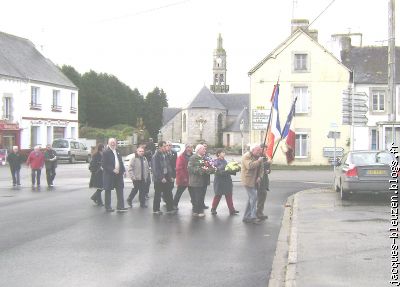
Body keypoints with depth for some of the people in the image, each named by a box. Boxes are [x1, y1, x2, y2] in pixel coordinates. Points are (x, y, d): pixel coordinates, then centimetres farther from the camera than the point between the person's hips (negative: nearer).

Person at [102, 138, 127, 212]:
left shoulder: (117, 152, 13)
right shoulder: (106, 152, -9)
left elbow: (120, 162, 18)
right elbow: (104, 165, -14)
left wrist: (122, 170, 3)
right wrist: (113, 170, -19)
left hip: (118, 174, 6)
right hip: (109, 175, -6)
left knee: (120, 190, 2)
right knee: (108, 190, 5)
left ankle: (120, 206, 5)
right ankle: (107, 207, 14)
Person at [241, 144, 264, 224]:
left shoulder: (258, 157, 14)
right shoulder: (246, 156, -12)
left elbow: (261, 168, 15)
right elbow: (249, 166, -28)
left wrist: (259, 176, -2)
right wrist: (259, 161, -21)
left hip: (254, 181, 9)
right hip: (248, 180, -9)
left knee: (252, 198, 10)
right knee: (253, 197, -11)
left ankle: (246, 217, 18)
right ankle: (253, 217, -5)